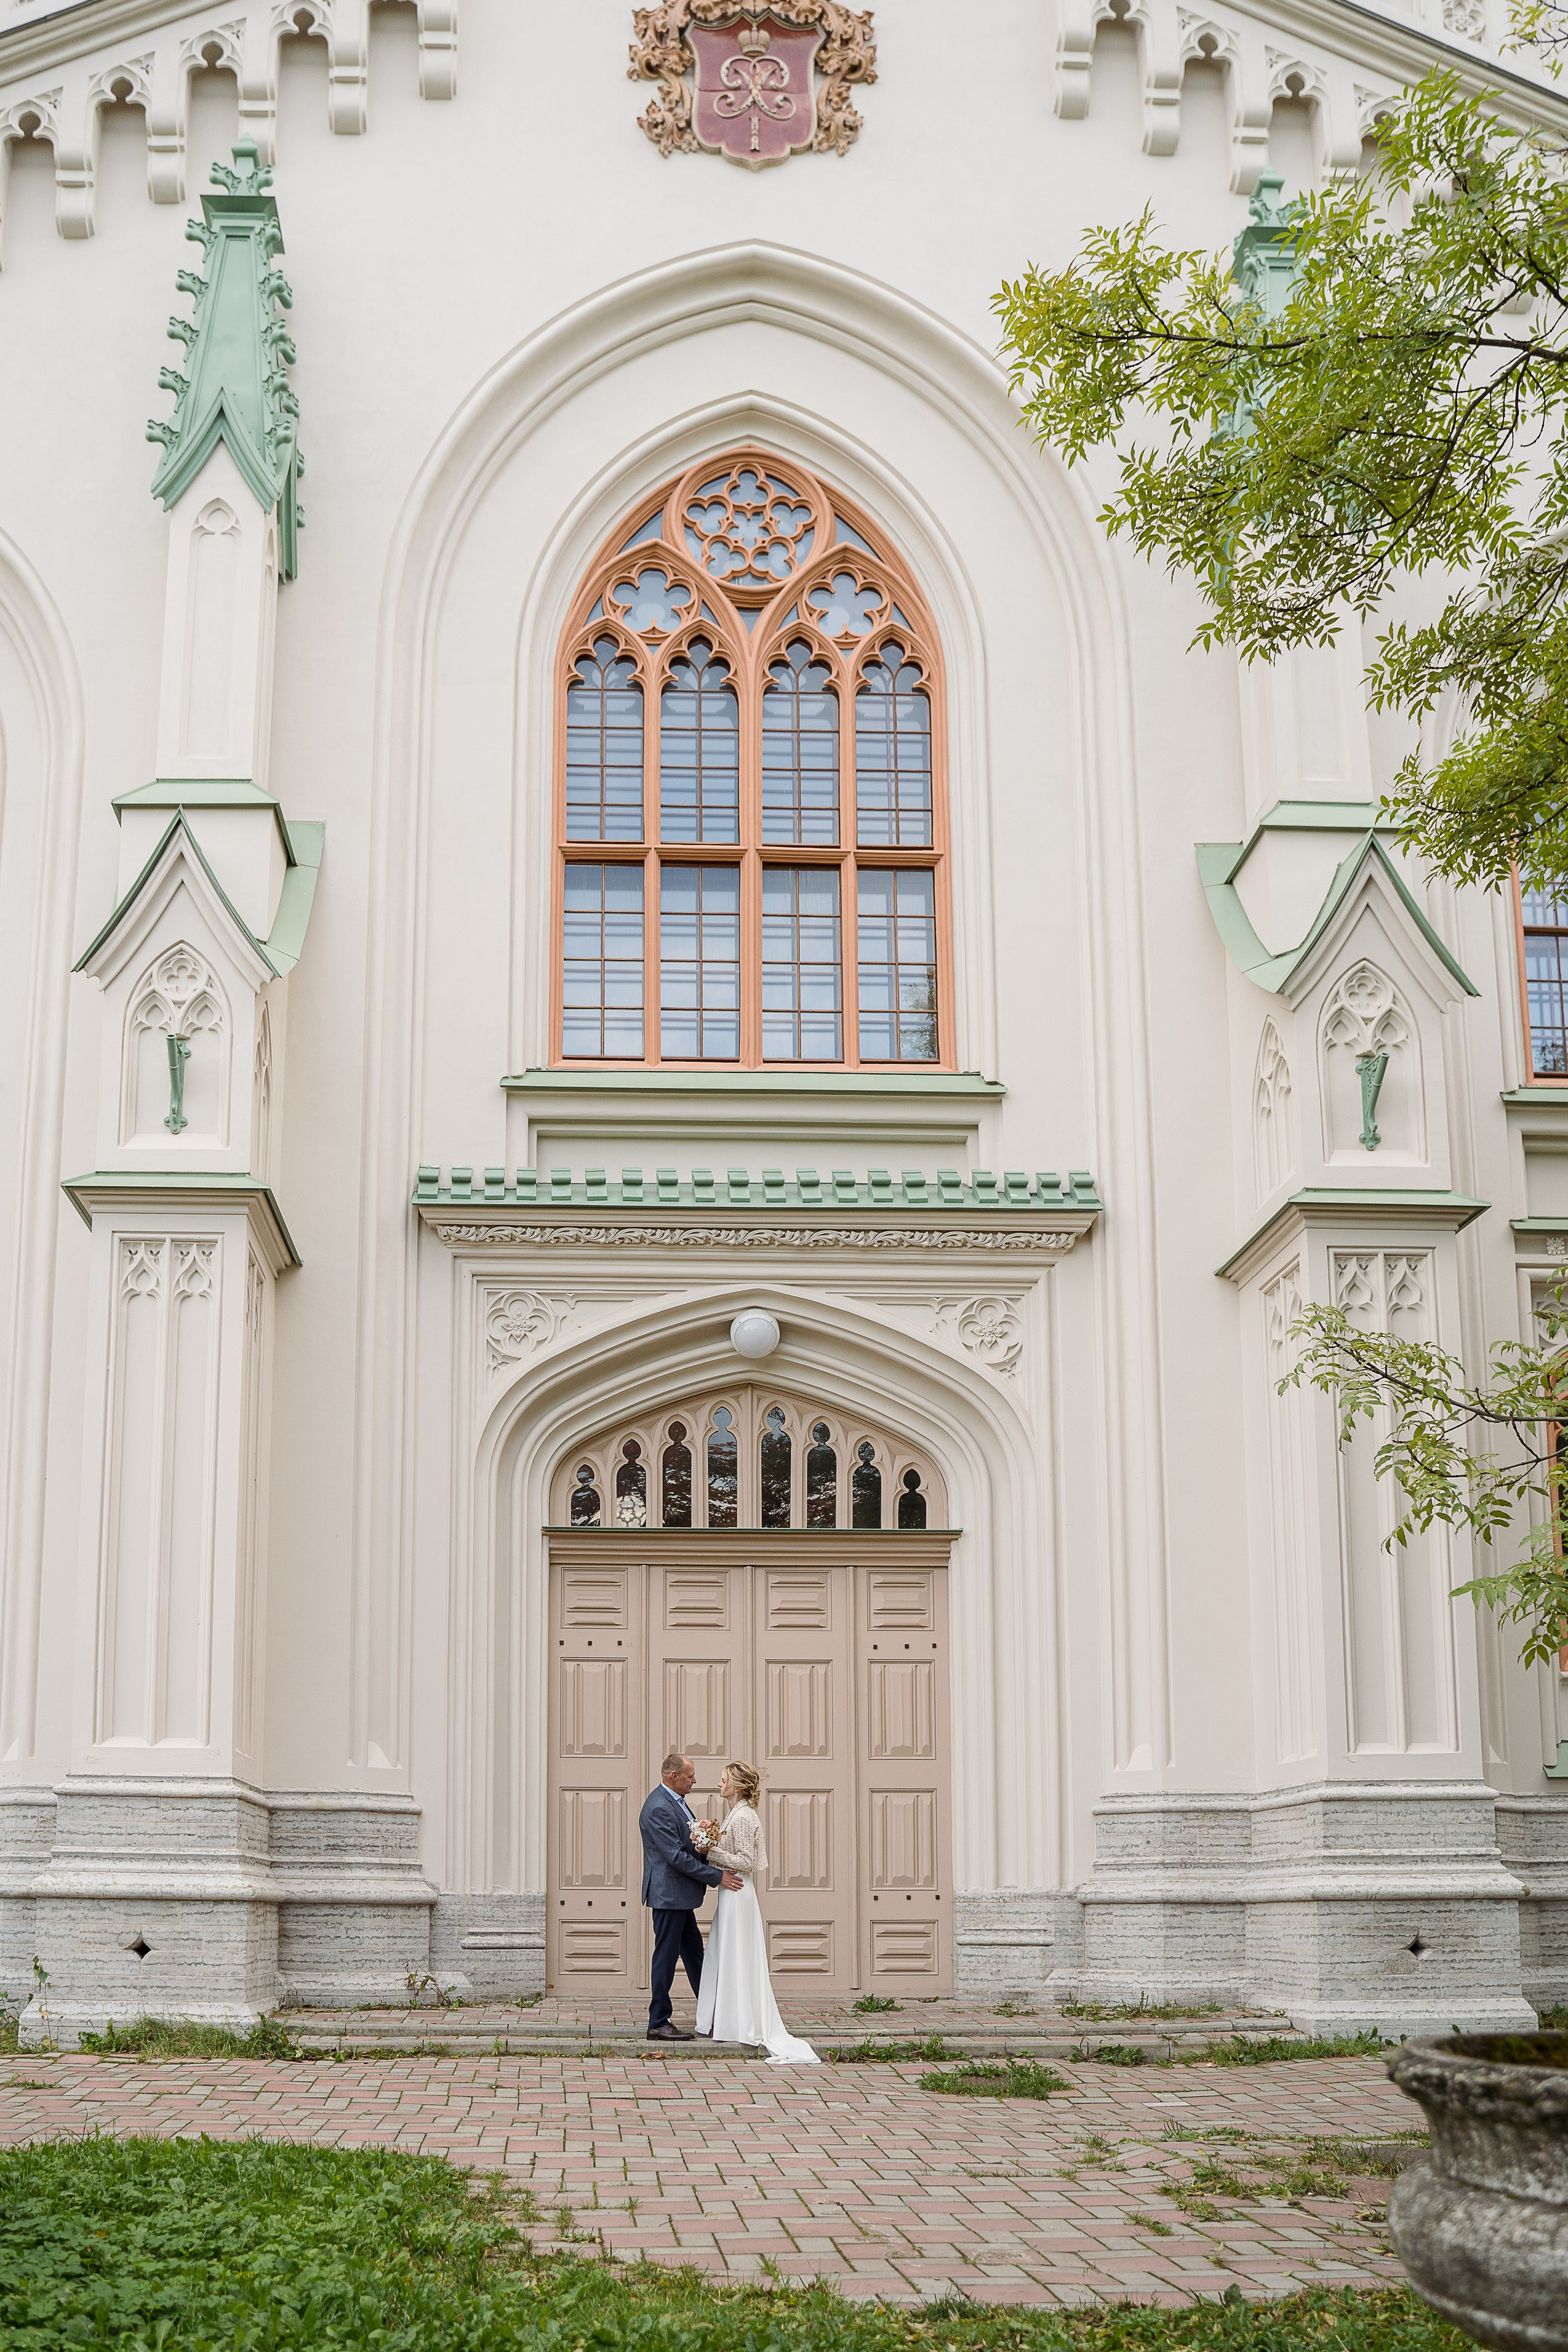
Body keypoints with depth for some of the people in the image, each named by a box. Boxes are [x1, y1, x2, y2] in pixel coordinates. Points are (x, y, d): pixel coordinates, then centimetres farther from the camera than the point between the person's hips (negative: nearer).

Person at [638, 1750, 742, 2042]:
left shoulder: (677, 1801, 12)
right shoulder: (658, 1809, -21)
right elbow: (677, 1857, -24)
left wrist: (711, 1858, 2)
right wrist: (717, 1877, -20)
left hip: (681, 1896, 11)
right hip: (668, 1894, -11)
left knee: (694, 1952, 18)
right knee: (666, 1956, -3)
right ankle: (658, 2023, 4)